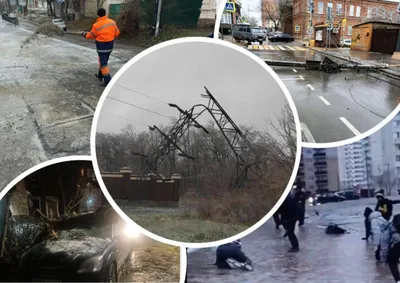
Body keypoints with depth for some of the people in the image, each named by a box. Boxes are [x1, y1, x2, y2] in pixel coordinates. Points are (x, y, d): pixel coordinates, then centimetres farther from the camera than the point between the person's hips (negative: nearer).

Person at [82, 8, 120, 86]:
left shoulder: (97, 25, -17)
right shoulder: (112, 22, -4)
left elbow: (91, 35, -2)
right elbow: (117, 33, 5)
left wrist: (85, 34, 18)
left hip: (102, 46, -6)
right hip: (110, 44, 6)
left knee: (103, 63, 0)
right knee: (104, 60, 23)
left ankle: (108, 81, -4)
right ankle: (100, 75, 38)